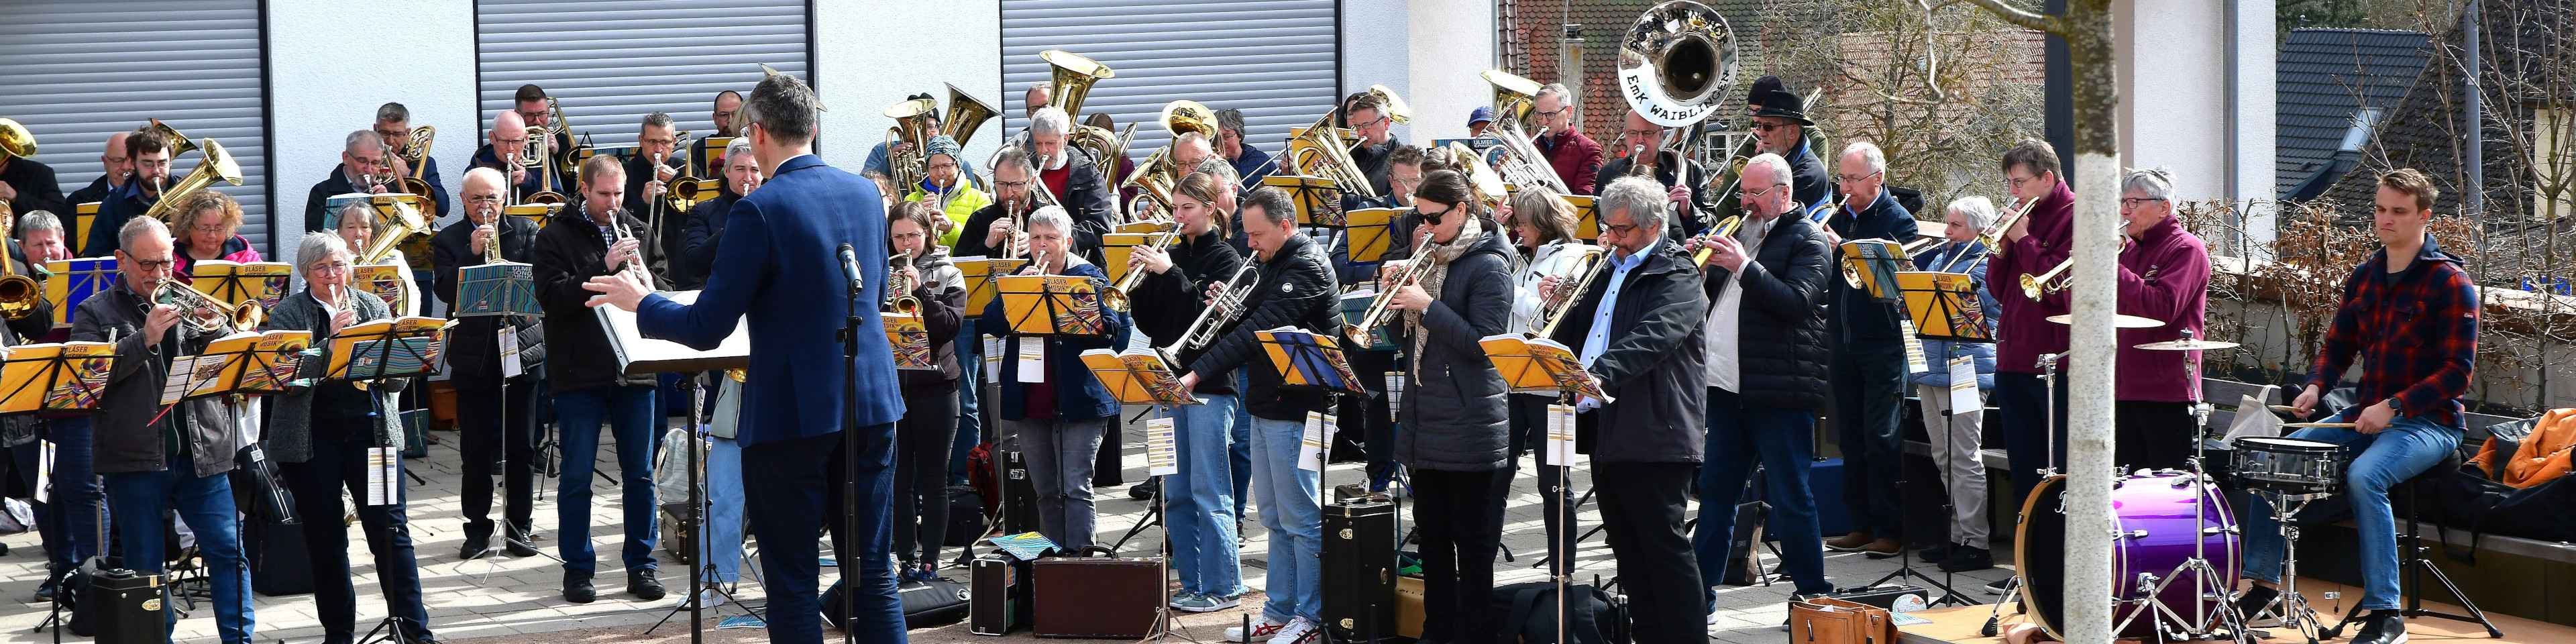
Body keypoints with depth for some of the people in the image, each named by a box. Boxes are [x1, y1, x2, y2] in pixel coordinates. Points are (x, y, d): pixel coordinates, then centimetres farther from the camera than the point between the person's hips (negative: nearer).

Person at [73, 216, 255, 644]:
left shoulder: (188, 303, 15)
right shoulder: (95, 312, 7)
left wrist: (214, 331, -11)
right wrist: (145, 338, -17)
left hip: (202, 452, 2)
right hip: (135, 457, -2)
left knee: (228, 552, -3)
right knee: (144, 563, 5)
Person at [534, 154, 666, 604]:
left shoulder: (638, 232, 11)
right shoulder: (556, 236, 0)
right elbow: (552, 297, -13)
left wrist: (646, 282, -13)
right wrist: (604, 268, -21)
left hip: (635, 369, 3)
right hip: (579, 372, -3)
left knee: (640, 474, 7)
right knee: (577, 477, 3)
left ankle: (640, 566, 15)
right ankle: (578, 568, 12)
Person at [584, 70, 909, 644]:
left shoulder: (759, 211, -14)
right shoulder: (866, 194, 5)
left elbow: (707, 329, -13)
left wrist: (639, 302, 5)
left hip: (793, 412, -6)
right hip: (873, 403, 6)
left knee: (792, 581, 4)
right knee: (873, 571, 11)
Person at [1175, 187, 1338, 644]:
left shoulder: (1305, 268, -16)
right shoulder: (1271, 265, 14)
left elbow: (1258, 331, -25)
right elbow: (1248, 322, 18)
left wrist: (1197, 374, -29)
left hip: (1296, 408, -10)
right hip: (1266, 406, 10)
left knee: (1302, 519, -3)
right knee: (1275, 518, 13)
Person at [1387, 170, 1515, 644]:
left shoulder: (1488, 266, -8)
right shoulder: (1430, 261, 15)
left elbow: (1483, 342, -18)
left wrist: (1427, 305, -18)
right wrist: (1398, 305, -2)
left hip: (1471, 431, -8)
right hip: (1424, 426, 8)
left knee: (1473, 550, -1)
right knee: (1434, 544, 14)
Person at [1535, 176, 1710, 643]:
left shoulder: (1676, 276, -9)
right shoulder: (1608, 268, 19)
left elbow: (1651, 338, -26)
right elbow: (1576, 335, 24)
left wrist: (1598, 372, -41)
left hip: (1652, 434, -9)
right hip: (1603, 429, 9)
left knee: (1664, 546, -5)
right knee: (1628, 551, 14)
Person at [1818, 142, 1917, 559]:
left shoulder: (1898, 221, -4)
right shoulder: (1837, 216, 11)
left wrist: (1841, 247, -24)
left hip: (1883, 343, -6)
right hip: (1841, 342, 6)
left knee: (1882, 438, -5)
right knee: (1850, 439, 9)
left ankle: (1890, 530, 1)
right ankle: (1862, 525, 17)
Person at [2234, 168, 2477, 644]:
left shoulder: (2450, 283, -9)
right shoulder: (2365, 276, 12)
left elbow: (2457, 371, -14)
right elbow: (2339, 345, 18)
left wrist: (2395, 406, -24)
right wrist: (2316, 386, -3)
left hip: (2429, 421, -7)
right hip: (2365, 414, 7)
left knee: (2363, 477, -34)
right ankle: (2265, 583, 4)